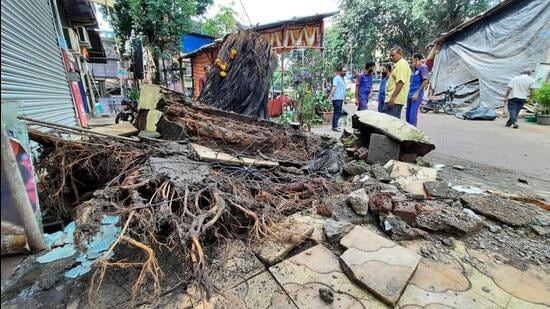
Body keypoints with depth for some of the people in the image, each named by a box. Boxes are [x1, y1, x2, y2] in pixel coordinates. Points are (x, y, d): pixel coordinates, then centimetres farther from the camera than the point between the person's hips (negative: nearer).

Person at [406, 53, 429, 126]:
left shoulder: (423, 67, -5)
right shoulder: (415, 69, 20)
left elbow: (425, 81, -13)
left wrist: (417, 93, -17)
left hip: (416, 95, -9)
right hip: (410, 94, 9)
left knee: (413, 115, -13)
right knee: (408, 114, 10)